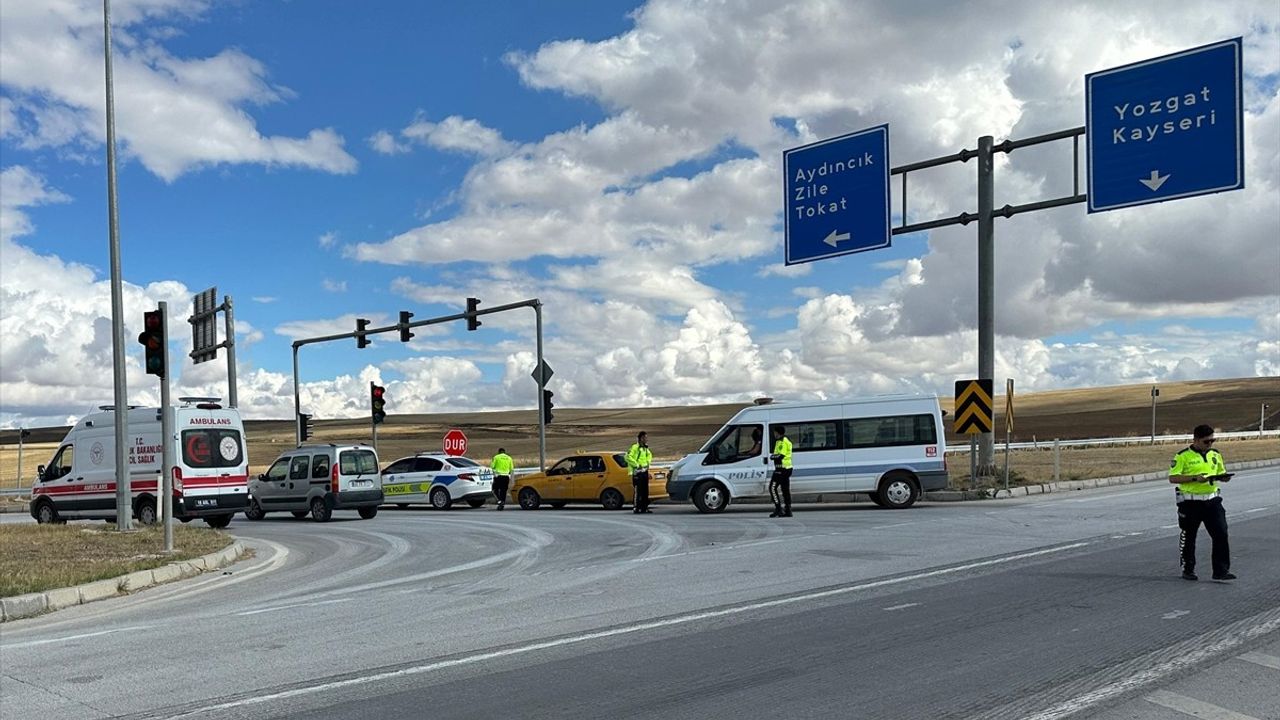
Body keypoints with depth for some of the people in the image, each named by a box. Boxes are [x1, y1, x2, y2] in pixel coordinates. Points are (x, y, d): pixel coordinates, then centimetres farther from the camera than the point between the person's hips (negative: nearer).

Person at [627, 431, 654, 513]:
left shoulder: (645, 448, 15)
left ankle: (644, 507, 13)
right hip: (637, 472, -8)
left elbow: (649, 455, 36)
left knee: (645, 491, 8)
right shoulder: (635, 447, -10)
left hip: (645, 471, 8)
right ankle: (636, 508, -7)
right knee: (638, 491, -10)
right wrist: (636, 464, -17)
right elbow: (628, 457, -19)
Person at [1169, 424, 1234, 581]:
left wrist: (1224, 477, -5)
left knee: (1221, 534, -5)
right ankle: (1187, 570, 22)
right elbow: (1173, 478, -11)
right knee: (1188, 538, 8)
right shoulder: (1183, 456, -7)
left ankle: (1221, 570, 2)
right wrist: (1195, 478, -21)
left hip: (1212, 500, 4)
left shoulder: (1215, 455, 9)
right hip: (1190, 502, -4)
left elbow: (1221, 473, 19)